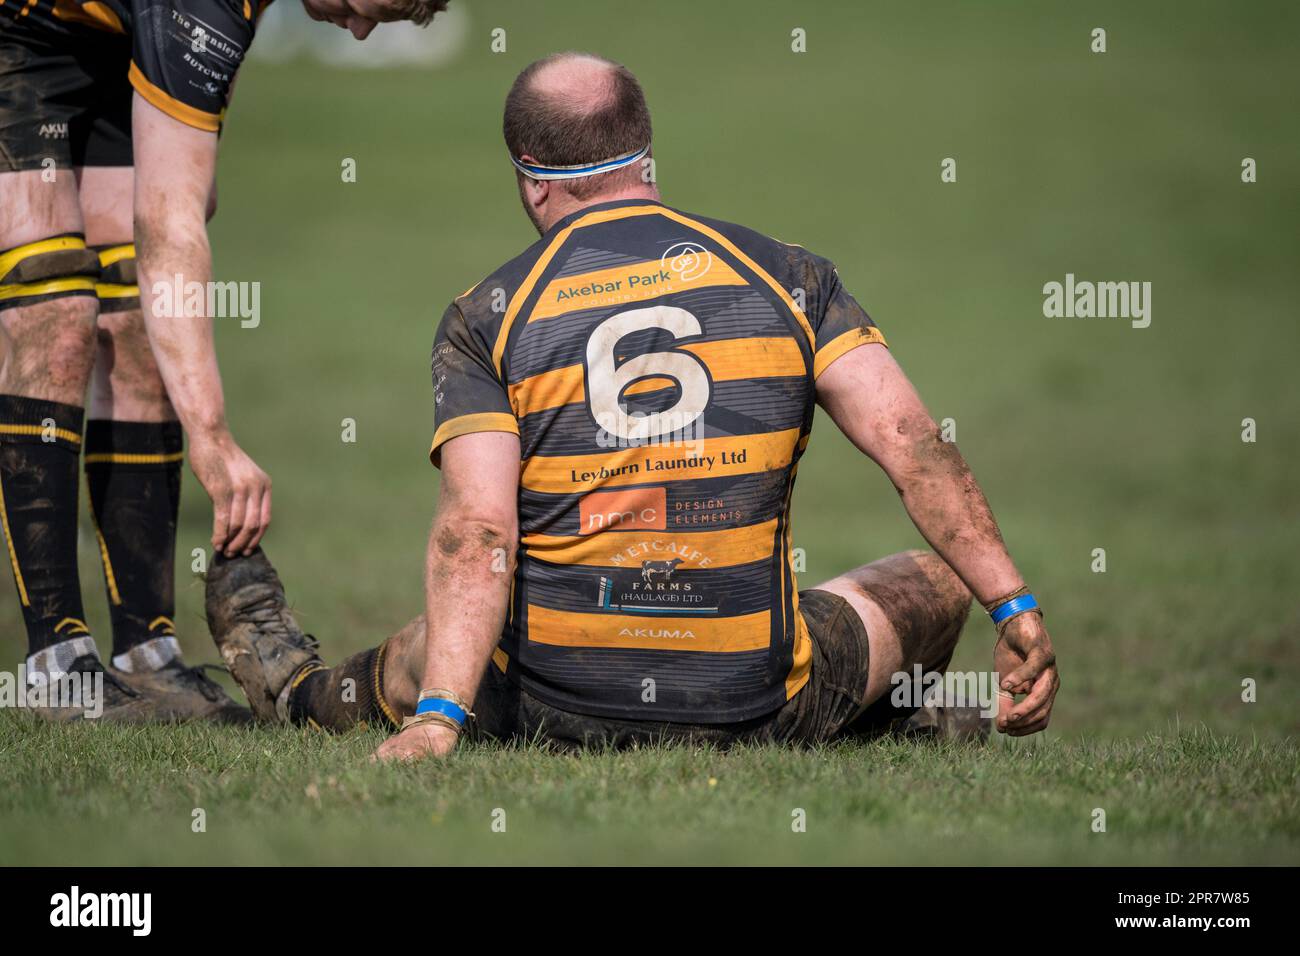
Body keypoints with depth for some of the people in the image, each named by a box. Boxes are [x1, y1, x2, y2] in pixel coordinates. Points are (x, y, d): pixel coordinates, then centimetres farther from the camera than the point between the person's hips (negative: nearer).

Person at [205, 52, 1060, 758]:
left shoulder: (484, 320, -4)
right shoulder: (785, 276, 1)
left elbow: (476, 534, -16)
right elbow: (913, 444, -7)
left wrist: (436, 722, -22)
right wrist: (1018, 612, -5)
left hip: (551, 714, 0)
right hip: (758, 713, 0)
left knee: (428, 655, 35)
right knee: (934, 581, 28)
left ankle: (300, 689, 62)